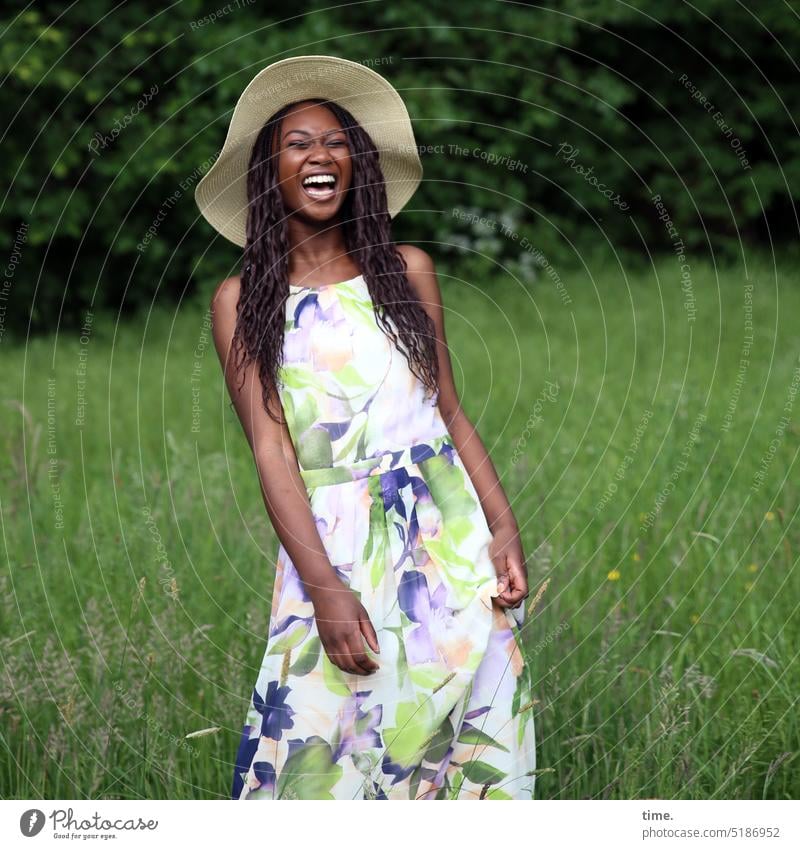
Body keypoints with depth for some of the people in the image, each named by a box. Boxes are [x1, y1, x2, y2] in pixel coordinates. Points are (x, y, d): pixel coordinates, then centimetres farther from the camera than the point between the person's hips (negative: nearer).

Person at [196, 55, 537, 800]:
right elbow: (270, 447, -4)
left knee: (460, 737, 2)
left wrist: (503, 528, -3)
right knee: (323, 756, -5)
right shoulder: (241, 299, 4)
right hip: (333, 545, -2)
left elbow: (451, 413, 10)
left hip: (449, 536, 2)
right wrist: (323, 586, -14)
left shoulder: (406, 269, 10)